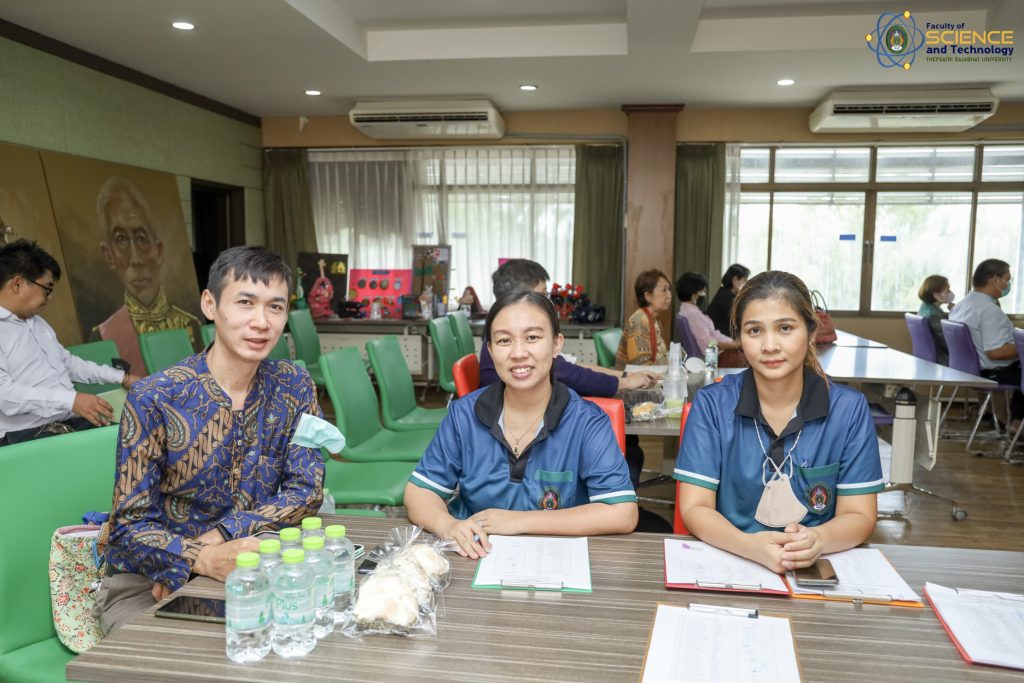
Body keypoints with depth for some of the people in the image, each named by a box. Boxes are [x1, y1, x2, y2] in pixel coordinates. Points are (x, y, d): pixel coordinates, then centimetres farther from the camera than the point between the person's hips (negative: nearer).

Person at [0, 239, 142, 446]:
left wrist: (122, 378, 25)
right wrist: (71, 399, -28)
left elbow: (67, 362, 31)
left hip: (72, 421, 8)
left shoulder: (37, 322, 21)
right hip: (27, 435, -8)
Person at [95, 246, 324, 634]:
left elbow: (306, 491, -6)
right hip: (149, 580, -3)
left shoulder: (294, 387, -4)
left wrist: (220, 534, -19)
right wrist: (202, 558, -35)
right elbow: (129, 526, -15)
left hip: (247, 569, 4)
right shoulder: (154, 399, -16)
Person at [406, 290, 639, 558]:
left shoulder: (587, 422, -10)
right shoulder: (464, 414, -2)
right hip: (474, 558, 2)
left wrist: (519, 521, -19)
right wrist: (448, 526, -22)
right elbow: (419, 491, 1)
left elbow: (622, 514, -17)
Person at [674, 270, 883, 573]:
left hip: (817, 569, 2)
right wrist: (751, 546, -26)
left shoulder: (849, 409, -2)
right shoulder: (711, 404, -4)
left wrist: (816, 541, -22)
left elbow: (859, 517, 0)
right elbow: (694, 508, -7)